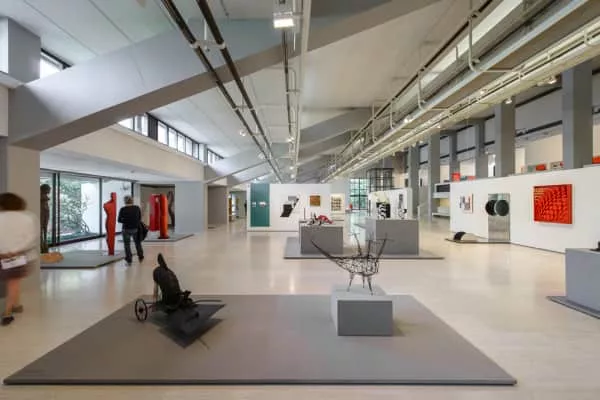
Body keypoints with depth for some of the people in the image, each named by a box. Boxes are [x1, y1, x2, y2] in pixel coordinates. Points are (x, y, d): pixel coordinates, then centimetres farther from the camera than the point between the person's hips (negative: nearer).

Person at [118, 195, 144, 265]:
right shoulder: (137, 208, -4)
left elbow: (119, 220, -4)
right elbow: (140, 219, 3)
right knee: (138, 243, 20)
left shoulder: (123, 209, -10)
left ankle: (129, 260, 10)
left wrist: (126, 221, 12)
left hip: (126, 229, -2)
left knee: (127, 245, 9)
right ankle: (141, 257, 32)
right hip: (136, 228, 3)